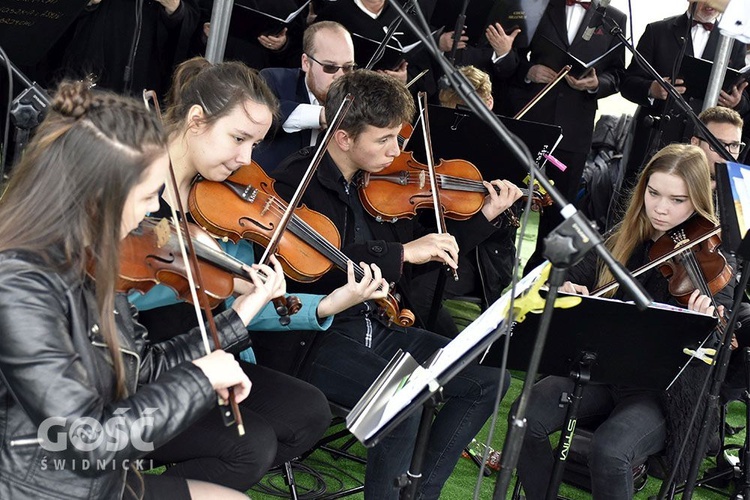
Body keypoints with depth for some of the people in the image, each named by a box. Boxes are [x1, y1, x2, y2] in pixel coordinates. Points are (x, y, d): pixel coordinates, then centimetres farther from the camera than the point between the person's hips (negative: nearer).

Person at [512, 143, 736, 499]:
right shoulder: (622, 240, 5)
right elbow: (571, 278, 12)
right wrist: (564, 288, -12)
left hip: (663, 391, -4)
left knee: (610, 451, -31)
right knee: (526, 415, -21)